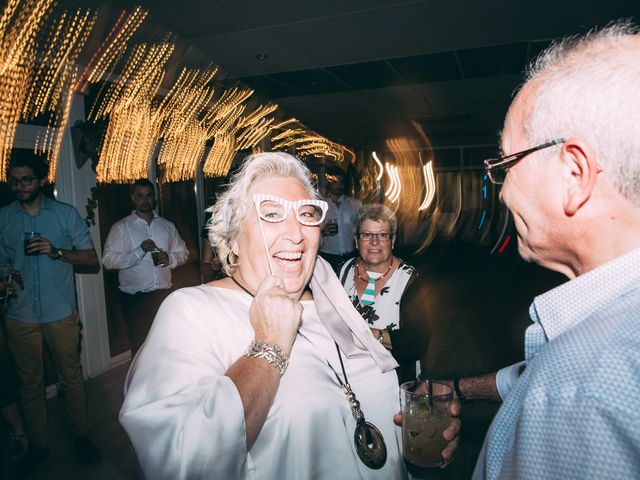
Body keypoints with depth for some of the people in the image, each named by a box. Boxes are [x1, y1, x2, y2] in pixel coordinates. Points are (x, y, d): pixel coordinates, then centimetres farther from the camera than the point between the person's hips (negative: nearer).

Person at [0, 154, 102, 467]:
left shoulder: (66, 214, -1)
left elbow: (92, 260, -3)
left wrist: (56, 251, -18)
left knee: (71, 376, 9)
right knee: (30, 382, 13)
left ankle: (81, 437, 26)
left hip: (61, 313, -1)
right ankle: (38, 445, 30)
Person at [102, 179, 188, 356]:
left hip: (164, 293, 3)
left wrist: (170, 258, -9)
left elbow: (182, 252, 13)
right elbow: (108, 260, -10)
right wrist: (139, 251, -21)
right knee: (140, 344, 5)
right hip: (134, 297, -3)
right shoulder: (120, 227, -1)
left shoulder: (167, 225, 10)